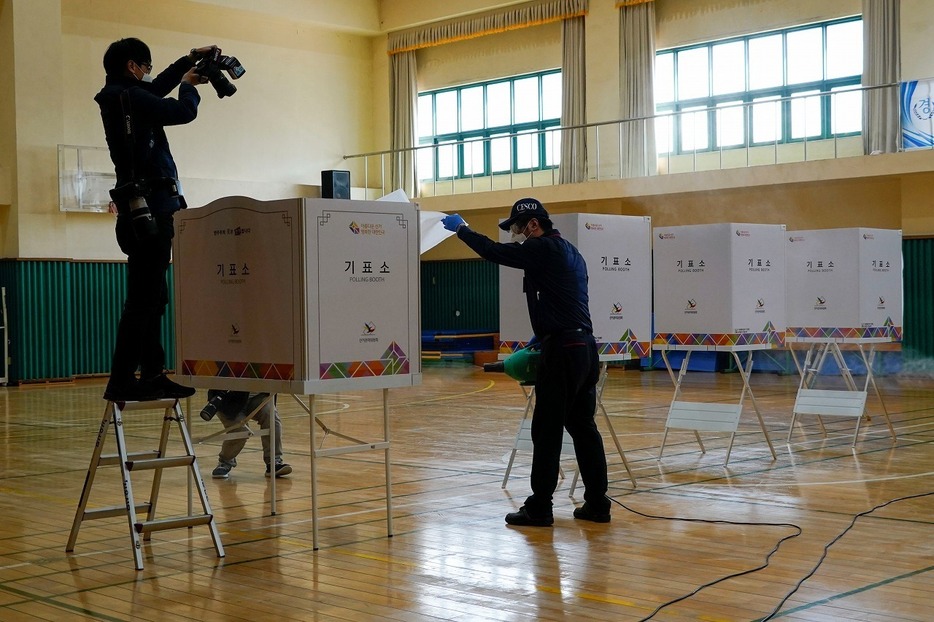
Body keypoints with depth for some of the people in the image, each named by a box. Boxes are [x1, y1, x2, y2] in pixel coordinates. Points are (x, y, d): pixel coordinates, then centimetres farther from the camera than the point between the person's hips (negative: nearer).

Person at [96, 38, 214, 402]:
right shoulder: (129, 97, -10)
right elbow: (184, 112, -10)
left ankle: (152, 375, 17)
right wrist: (189, 85, 10)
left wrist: (187, 62, 35)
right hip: (150, 210, -11)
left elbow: (156, 90, 36)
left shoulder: (119, 98, 19)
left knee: (152, 298, 12)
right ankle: (122, 382, -11)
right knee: (143, 299, -11)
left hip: (144, 211, 11)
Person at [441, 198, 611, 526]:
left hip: (562, 351, -9)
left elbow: (494, 252, -10)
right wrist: (543, 337, 20)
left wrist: (461, 228, 3)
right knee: (583, 427, 12)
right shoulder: (568, 251, 19)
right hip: (585, 347, 9)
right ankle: (597, 504, 14)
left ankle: (539, 508, 2)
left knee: (547, 431, -3)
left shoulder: (544, 249, -9)